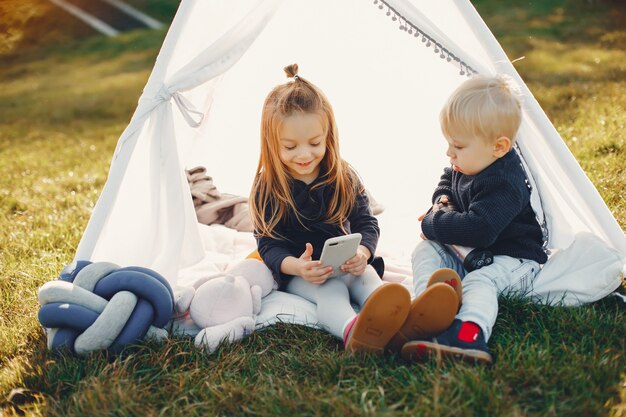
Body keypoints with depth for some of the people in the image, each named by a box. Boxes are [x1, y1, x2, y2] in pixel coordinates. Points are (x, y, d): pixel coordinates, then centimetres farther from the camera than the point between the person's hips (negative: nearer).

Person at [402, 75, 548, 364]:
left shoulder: (503, 185, -28)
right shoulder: (466, 167, 2)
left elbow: (478, 228, -39)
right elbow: (446, 181, 27)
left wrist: (433, 224, -25)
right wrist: (441, 202, 2)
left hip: (512, 259, -9)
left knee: (479, 281, -37)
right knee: (425, 251, -10)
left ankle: (468, 335, -62)